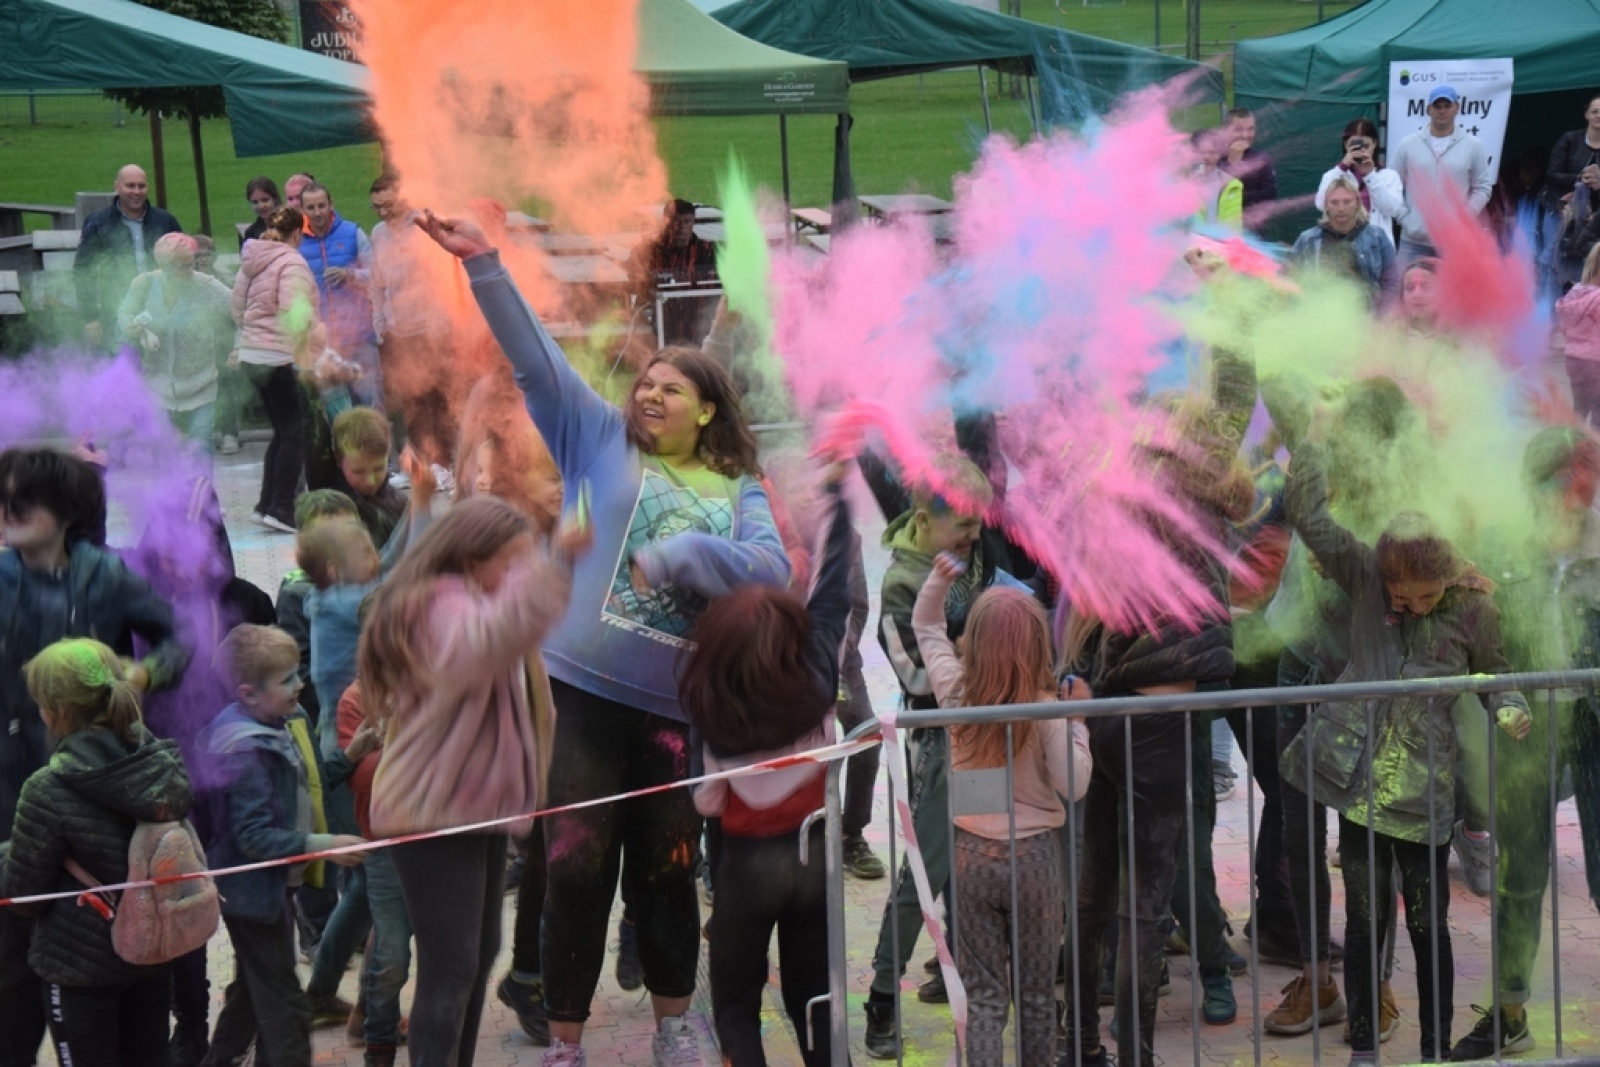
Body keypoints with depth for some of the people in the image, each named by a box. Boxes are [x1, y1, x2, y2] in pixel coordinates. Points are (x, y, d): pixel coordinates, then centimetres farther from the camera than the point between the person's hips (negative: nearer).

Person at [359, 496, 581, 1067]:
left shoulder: (471, 603, 16)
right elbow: (489, 638, -43)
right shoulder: (441, 604, -19)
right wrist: (554, 563, -51)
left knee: (480, 955, 16)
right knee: (450, 969, -11)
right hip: (434, 812, -10)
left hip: (478, 806, 10)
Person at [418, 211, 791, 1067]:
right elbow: (535, 359, 1)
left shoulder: (738, 491, 8)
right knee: (578, 869, -1)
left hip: (679, 707, 1)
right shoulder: (602, 441, 7)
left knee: (666, 869, 13)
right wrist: (483, 265, -6)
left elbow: (773, 569, -9)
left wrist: (678, 555, -17)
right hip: (585, 690, -1)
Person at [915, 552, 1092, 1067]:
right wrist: (1076, 721, -5)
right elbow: (1073, 786, -13)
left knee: (983, 996, 5)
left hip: (971, 855, 2)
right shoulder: (1046, 709, -15)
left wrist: (939, 579, 4)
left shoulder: (955, 692, -5)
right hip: (1035, 855, -2)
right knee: (1037, 992, 13)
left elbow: (926, 628, 12)